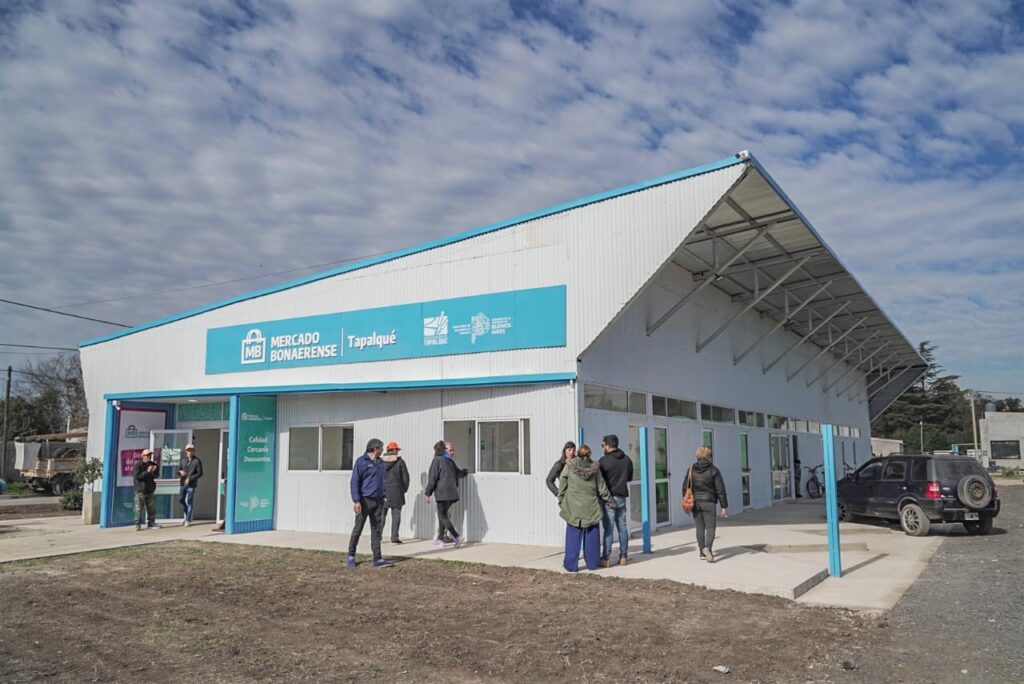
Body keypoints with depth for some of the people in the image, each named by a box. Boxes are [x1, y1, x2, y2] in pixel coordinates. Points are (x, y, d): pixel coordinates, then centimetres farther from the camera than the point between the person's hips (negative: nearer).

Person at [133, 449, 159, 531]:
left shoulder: (152, 464, 10)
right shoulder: (138, 465, -6)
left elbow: (156, 476, 8)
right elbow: (138, 476, -15)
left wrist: (154, 471, -13)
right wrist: (147, 471, -22)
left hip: (150, 490, 5)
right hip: (140, 490, -5)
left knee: (151, 508, 8)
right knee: (139, 508, -4)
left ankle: (151, 523, 16)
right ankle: (137, 524, 2)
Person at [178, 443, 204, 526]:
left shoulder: (197, 461, -7)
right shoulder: (184, 460, 11)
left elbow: (200, 473, -11)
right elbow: (179, 469, 19)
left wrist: (190, 479, -18)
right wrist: (180, 472, -5)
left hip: (191, 485, -5)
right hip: (182, 483, 6)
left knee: (189, 502, -1)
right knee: (181, 499, 10)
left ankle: (188, 520, 8)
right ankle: (186, 514, 35)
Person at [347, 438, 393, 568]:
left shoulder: (380, 463, 14)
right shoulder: (361, 461, -8)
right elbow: (354, 482, -11)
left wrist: (384, 497, 15)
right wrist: (356, 500, -18)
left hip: (378, 501, 6)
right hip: (365, 500, -6)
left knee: (377, 530, 5)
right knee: (358, 529, 3)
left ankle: (377, 559, 6)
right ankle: (351, 556, 17)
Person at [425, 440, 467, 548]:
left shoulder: (437, 460, -4)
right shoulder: (450, 461, 15)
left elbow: (432, 478, -10)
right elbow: (459, 473, 30)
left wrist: (427, 493, -7)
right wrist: (466, 471, 53)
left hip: (442, 492, -7)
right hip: (451, 492, 7)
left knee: (443, 516, -6)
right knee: (442, 515, 16)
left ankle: (457, 536, -19)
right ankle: (440, 539, 18)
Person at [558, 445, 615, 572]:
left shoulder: (569, 467, -4)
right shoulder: (594, 468, 0)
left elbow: (562, 487, -1)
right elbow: (602, 489, 4)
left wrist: (561, 503, 10)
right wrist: (611, 502, 17)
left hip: (573, 507, -1)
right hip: (591, 507, 1)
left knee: (573, 537, 5)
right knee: (591, 537, 12)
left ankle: (571, 564, 7)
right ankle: (592, 563, 18)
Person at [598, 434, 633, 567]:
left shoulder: (604, 460, -13)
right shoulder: (627, 459, 6)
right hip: (622, 496, 5)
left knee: (608, 529, -3)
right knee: (622, 527, 11)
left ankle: (606, 559, -2)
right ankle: (623, 557, 15)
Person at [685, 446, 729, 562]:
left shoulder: (691, 470, 3)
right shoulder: (713, 470, -5)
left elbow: (685, 487, 5)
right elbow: (720, 490, -6)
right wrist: (725, 506, -2)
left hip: (695, 503, 3)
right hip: (709, 502, -3)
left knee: (700, 528, 11)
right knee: (710, 526, 0)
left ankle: (702, 553, 16)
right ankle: (707, 548, -22)